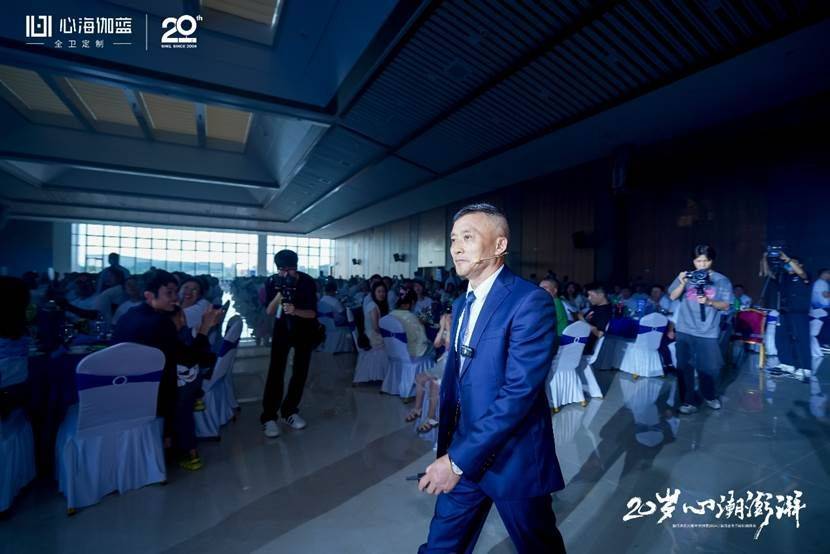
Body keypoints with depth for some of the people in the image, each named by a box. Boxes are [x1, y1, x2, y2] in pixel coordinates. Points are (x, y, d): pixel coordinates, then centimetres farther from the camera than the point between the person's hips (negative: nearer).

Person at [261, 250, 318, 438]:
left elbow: (313, 313, -25)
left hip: (305, 329, 0)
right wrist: (279, 295, -37)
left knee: (301, 371, 4)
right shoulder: (273, 281, -16)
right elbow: (269, 312, -20)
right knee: (276, 370, -9)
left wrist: (295, 311, -44)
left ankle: (290, 411, 18)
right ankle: (269, 417, -2)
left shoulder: (308, 282, -22)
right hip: (282, 327, 0)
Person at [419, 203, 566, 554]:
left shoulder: (531, 301, -19)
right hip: (462, 452, 6)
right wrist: (446, 447, 12)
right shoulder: (462, 304, 6)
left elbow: (519, 391, -25)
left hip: (512, 458, -6)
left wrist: (459, 459, -23)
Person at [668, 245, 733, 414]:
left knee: (710, 367, 8)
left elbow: (726, 306, 0)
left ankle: (710, 396, 34)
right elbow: (673, 297, -4)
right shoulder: (686, 276, 4)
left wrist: (709, 302, -19)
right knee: (684, 367, 2)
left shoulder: (722, 280, 1)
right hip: (685, 330, 0)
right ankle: (688, 402, 12)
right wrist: (682, 284, -21)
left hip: (708, 332, 0)